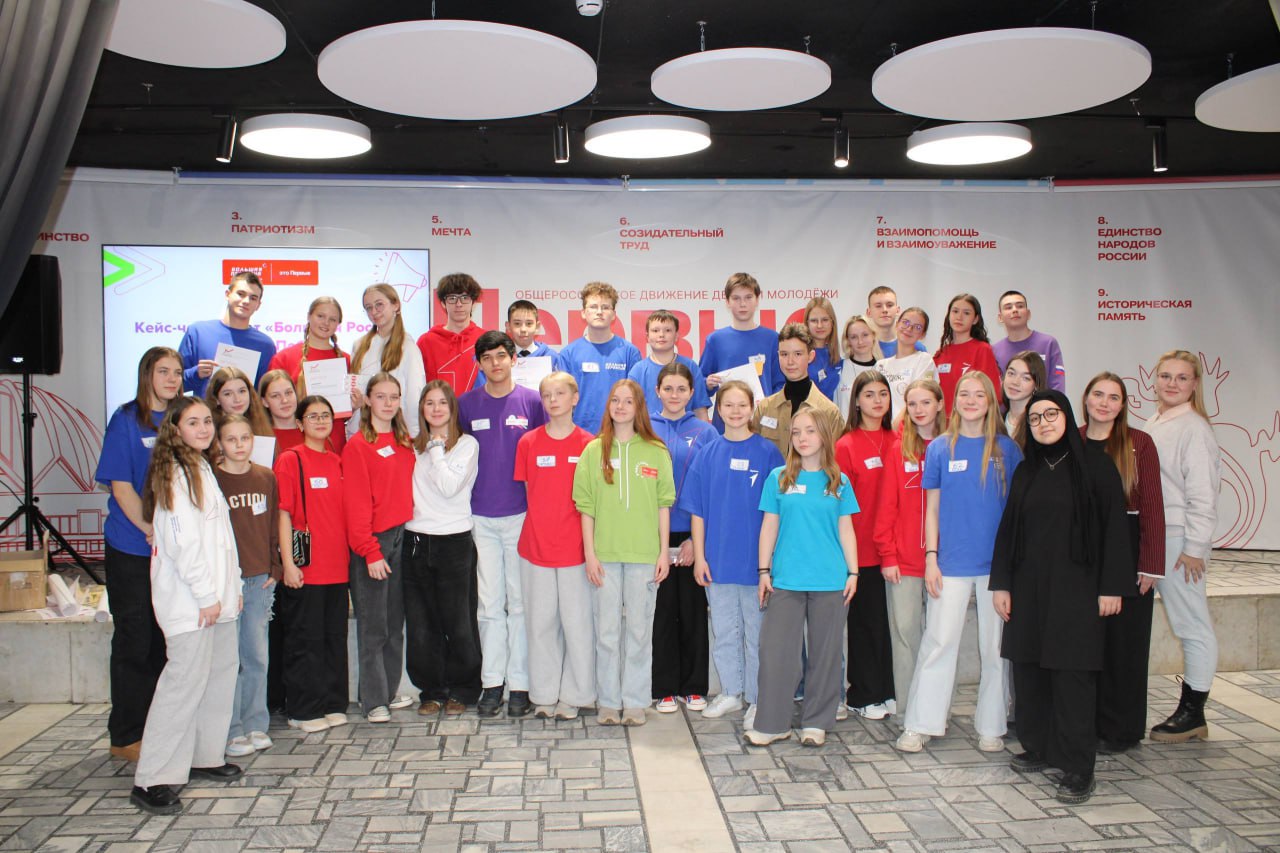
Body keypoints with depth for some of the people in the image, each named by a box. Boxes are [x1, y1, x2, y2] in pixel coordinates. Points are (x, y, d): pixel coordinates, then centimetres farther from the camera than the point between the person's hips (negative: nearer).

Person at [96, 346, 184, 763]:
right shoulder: (127, 420, -5)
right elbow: (121, 486, -11)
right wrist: (151, 531, -17)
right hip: (131, 547, -5)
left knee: (165, 640, 11)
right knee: (134, 641, 2)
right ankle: (126, 735, 13)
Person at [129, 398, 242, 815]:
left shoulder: (202, 468, 17)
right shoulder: (174, 473, -11)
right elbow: (183, 542, -17)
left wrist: (231, 587, 15)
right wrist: (207, 596, -16)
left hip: (216, 596, 10)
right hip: (188, 599, -9)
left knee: (221, 673, 12)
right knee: (186, 679, -10)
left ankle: (205, 757, 24)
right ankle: (152, 781, -4)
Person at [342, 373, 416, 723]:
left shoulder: (405, 443, 11)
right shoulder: (357, 446, -8)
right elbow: (356, 503, -11)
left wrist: (409, 530, 5)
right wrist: (370, 551, -14)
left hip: (401, 537, 6)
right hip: (371, 541, -6)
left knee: (396, 622, 12)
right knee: (373, 625, 0)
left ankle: (391, 691, 23)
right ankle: (374, 700, 9)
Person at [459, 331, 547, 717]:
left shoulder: (532, 402, 1)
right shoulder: (466, 404, 6)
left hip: (522, 515, -1)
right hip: (481, 516, 2)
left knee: (519, 601, 4)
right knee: (490, 602, 6)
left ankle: (520, 683, 12)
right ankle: (492, 682, 15)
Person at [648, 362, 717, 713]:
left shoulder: (705, 432, 3)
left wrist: (697, 539, -7)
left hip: (693, 535, 0)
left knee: (693, 612, 7)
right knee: (662, 611, 6)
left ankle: (694, 687, 19)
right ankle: (664, 688, 17)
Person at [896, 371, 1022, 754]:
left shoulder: (1007, 449, 3)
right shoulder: (940, 448, 3)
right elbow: (932, 509, 5)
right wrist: (931, 557, -2)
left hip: (998, 562, 1)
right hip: (951, 563, -1)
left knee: (996, 647, 8)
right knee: (938, 643, 1)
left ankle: (991, 726, 20)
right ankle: (919, 725, 9)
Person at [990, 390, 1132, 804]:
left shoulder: (1095, 465, -2)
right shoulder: (1025, 472, 11)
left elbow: (1114, 527, -5)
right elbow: (1008, 528, 11)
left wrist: (1112, 587, -10)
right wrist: (1001, 582, 6)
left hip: (1077, 585, -5)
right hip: (1029, 585, 5)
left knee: (1073, 671, -5)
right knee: (1028, 667, 6)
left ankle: (1078, 766, 3)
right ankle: (1039, 747, 21)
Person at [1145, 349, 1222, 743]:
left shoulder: (1194, 428, -10)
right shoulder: (1153, 426, 15)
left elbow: (1202, 493, -14)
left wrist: (1194, 546, -16)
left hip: (1179, 539, -8)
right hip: (1152, 537, 8)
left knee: (1192, 625, 0)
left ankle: (1193, 713, 9)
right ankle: (1188, 711, 19)